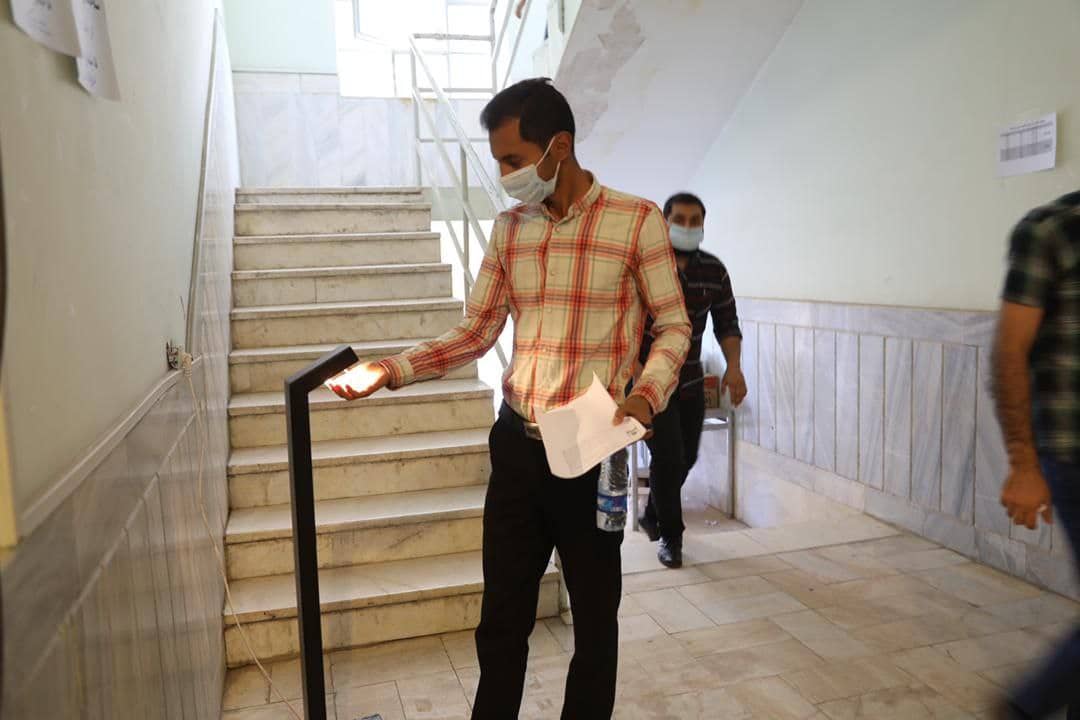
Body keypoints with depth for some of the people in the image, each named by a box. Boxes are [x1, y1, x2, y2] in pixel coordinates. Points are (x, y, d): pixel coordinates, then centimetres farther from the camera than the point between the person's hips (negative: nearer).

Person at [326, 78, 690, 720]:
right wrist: (389, 371, -3)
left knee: (595, 618, 15)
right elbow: (477, 332, 8)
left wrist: (645, 398, -20)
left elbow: (674, 327, -2)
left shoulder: (637, 222, -7)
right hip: (517, 446, 4)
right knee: (502, 618, 16)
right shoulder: (509, 228, 7)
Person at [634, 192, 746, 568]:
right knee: (668, 457, -10)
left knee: (686, 457, 14)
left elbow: (726, 323, 6)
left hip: (691, 381, 5)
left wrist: (734, 366, -7)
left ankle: (652, 515, 40)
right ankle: (670, 536, 11)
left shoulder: (714, 271, 0)